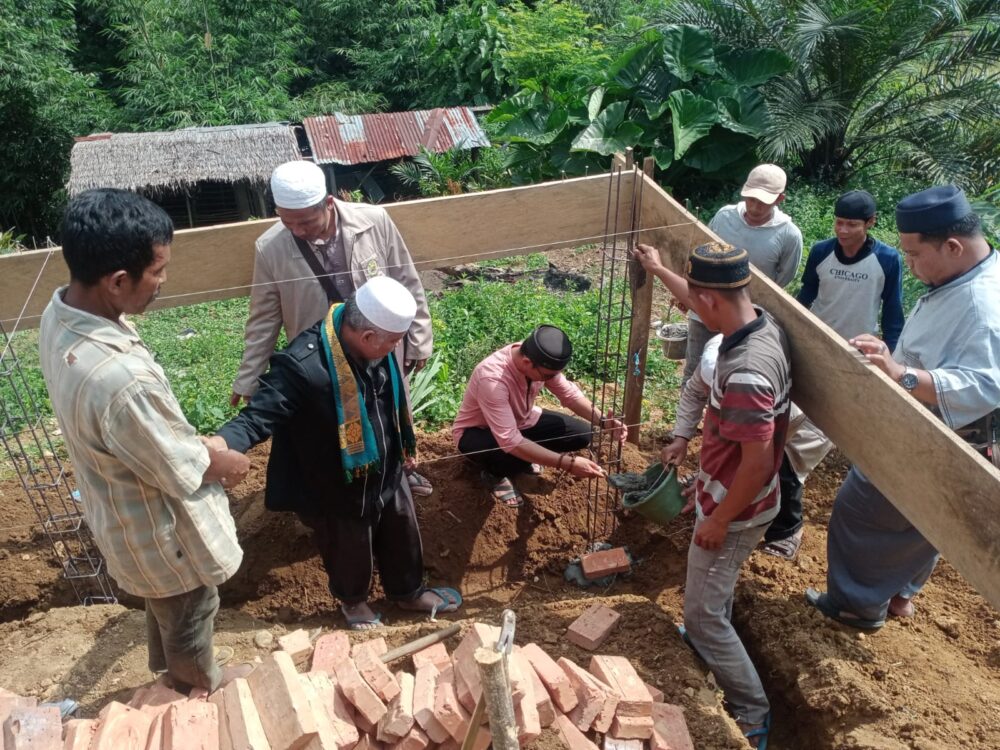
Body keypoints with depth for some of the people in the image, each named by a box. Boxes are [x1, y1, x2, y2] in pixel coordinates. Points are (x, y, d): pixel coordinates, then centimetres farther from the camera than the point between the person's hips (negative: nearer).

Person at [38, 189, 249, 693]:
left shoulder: (60, 314, -12)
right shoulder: (118, 378, -42)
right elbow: (181, 471, -26)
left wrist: (197, 446, 6)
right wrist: (228, 463, -6)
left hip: (122, 512, 8)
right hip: (162, 534, -8)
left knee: (165, 613, 34)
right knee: (188, 625, 22)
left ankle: (170, 680, 61)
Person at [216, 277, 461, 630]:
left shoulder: (374, 348, -12)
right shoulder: (302, 366, -36)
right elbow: (260, 415, -37)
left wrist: (398, 453, 17)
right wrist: (221, 444, -58)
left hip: (386, 474, 6)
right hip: (338, 490, -6)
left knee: (403, 537, 26)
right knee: (350, 551, 21)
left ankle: (409, 591, 55)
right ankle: (353, 600, 55)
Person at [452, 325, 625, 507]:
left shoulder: (541, 362, -21)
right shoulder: (492, 378, -41)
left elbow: (569, 394, -6)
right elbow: (510, 441, -44)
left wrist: (603, 421, -23)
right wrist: (568, 463, -45)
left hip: (520, 420, 6)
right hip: (478, 431, -6)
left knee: (582, 434, -8)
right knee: (513, 454, -39)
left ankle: (525, 457, 13)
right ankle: (494, 474, -3)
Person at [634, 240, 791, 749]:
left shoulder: (745, 373, -37)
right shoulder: (760, 322, -8)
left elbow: (758, 464, -30)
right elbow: (703, 302, 14)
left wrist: (719, 521, -17)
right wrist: (658, 270, 27)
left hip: (735, 509, -9)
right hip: (729, 495, 9)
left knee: (704, 612, 6)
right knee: (711, 593, 30)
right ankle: (705, 644, 55)